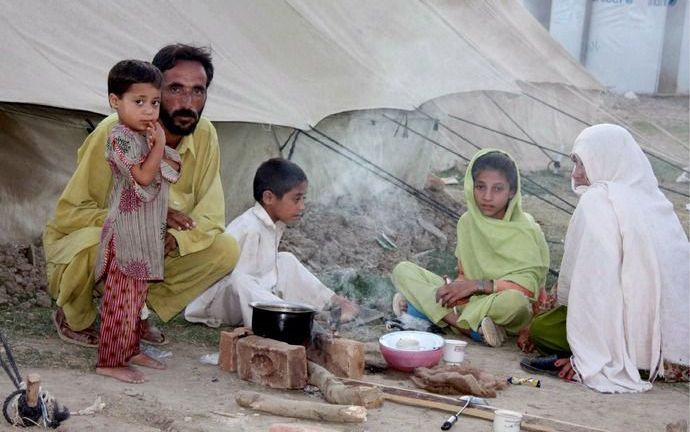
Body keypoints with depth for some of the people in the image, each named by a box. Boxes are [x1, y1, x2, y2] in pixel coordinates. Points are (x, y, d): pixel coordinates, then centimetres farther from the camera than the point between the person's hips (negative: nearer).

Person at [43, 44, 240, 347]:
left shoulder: (204, 135, -10)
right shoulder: (114, 134, -24)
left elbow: (210, 216, -8)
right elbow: (68, 213, -21)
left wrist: (175, 240, -30)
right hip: (77, 244, -5)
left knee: (226, 249, -14)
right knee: (96, 243, -39)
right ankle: (74, 319, -4)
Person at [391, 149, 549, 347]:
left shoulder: (527, 230, -8)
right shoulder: (467, 222, 7)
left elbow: (529, 286, -16)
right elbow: (464, 274, 11)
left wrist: (479, 284, -21)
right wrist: (457, 288, -12)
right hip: (470, 300, 5)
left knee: (515, 300, -42)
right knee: (402, 270, -10)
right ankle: (473, 329, -25)